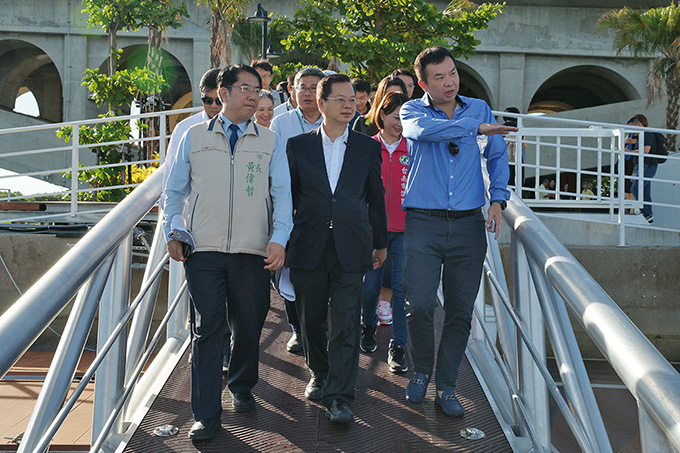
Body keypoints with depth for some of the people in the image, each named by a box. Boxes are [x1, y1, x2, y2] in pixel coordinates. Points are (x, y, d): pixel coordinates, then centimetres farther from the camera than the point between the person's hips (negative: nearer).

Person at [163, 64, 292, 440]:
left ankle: (241, 388, 34)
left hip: (252, 253, 1)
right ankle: (206, 414, 5)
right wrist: (173, 232, 4)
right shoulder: (195, 137, 11)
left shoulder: (270, 142, 11)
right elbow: (175, 189, 15)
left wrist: (279, 239, -6)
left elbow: (282, 194, 6)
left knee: (248, 328, 7)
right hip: (203, 251, -1)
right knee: (206, 329, -3)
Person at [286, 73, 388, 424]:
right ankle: (319, 374, 33)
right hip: (308, 247, 1)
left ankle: (339, 396, -1)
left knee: (346, 324, -4)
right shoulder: (298, 146, 6)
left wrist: (380, 242, 16)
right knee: (311, 318, 12)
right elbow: (288, 196, 10)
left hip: (351, 248, -1)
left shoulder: (368, 148, 7)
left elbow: (376, 198, 13)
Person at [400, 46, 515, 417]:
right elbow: (425, 130, -19)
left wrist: (497, 200, 3)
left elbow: (498, 156, 17)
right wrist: (476, 127, -22)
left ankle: (446, 387, 16)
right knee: (419, 305, -9)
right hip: (423, 222, -2)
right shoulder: (413, 111, 5)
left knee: (460, 312, 3)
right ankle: (421, 371, 17)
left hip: (468, 224, 2)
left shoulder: (479, 108, 12)